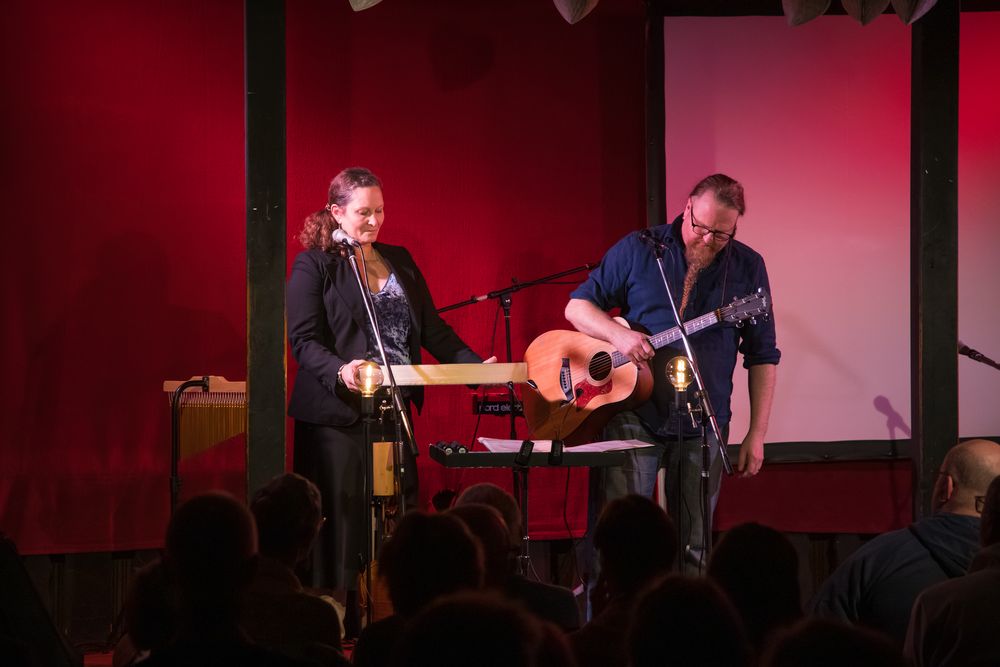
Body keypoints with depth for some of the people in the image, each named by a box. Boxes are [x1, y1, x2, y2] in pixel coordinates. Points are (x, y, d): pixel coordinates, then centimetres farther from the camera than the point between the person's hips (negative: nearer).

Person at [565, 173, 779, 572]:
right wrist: (618, 334, -19)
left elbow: (762, 356, 7)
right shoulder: (638, 250, -1)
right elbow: (577, 306, 2)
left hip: (703, 428, 2)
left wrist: (756, 434, 1)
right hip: (633, 417, -2)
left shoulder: (747, 269, 5)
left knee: (693, 547, 7)